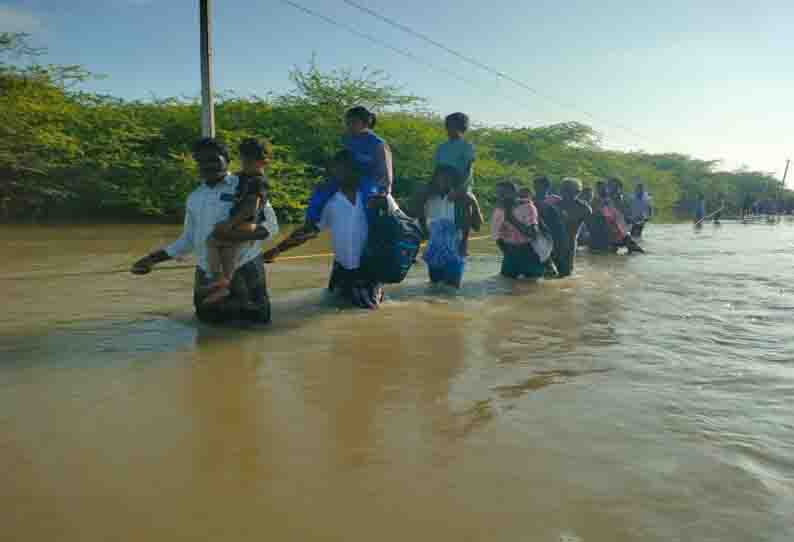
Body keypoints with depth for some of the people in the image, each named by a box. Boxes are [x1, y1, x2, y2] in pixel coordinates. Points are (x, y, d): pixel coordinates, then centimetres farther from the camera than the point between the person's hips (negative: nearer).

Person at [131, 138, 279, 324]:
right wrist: (152, 259, 6)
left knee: (257, 320, 7)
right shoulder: (194, 198, 9)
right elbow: (188, 240, 14)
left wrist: (247, 234, -31)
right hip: (207, 275, 5)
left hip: (245, 271, -4)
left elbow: (271, 225, -11)